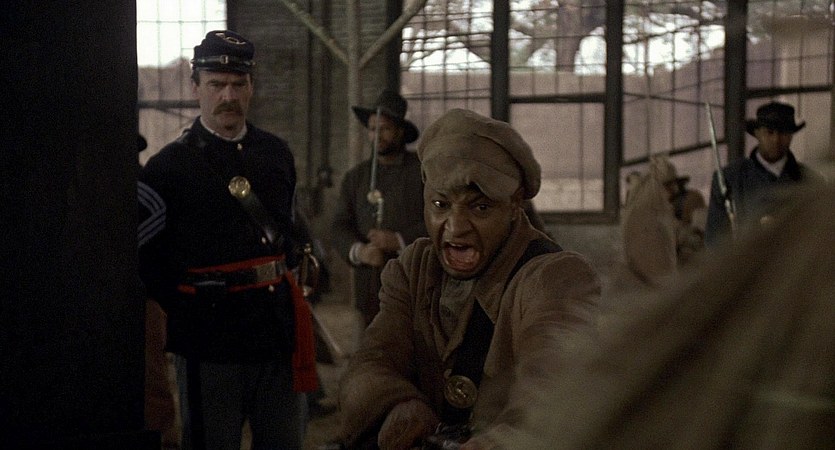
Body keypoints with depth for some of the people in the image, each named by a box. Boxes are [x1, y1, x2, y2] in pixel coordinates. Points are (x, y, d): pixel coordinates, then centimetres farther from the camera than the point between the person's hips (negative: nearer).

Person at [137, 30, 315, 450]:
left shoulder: (276, 154, 10)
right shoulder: (169, 165, -6)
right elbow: (147, 255, -7)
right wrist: (187, 312, -9)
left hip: (279, 332, 5)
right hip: (209, 339, -5)